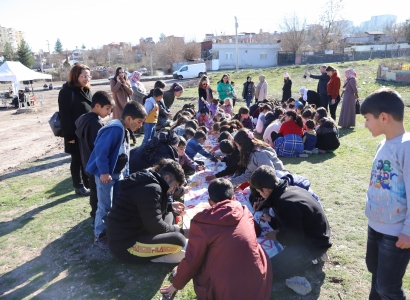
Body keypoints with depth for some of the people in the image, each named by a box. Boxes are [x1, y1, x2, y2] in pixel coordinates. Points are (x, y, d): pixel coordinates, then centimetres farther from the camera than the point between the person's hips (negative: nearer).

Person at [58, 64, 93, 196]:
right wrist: (70, 135, -20)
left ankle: (88, 183, 31)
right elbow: (65, 115, -17)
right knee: (77, 160, 6)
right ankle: (79, 186, 18)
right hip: (76, 134, -7)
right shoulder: (67, 92, -13)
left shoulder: (87, 90, 11)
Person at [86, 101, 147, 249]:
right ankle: (99, 236, 18)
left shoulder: (124, 130, 8)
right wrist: (104, 172, -24)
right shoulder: (114, 129, -24)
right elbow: (101, 151, -28)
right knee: (105, 207, 1)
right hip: (106, 174, -10)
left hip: (118, 173, 10)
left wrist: (126, 173, 15)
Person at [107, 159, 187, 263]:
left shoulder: (146, 180, 10)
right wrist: (176, 230, -3)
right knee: (178, 240, -20)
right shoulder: (150, 189, -22)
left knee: (168, 214, 18)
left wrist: (170, 206, 18)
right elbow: (155, 226, -20)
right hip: (125, 246, -11)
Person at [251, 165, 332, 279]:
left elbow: (295, 238, -22)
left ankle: (310, 258, 0)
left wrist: (276, 236, -6)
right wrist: (271, 220, 12)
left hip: (313, 244, -10)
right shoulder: (290, 189, -1)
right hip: (314, 236, 10)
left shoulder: (286, 204, -30)